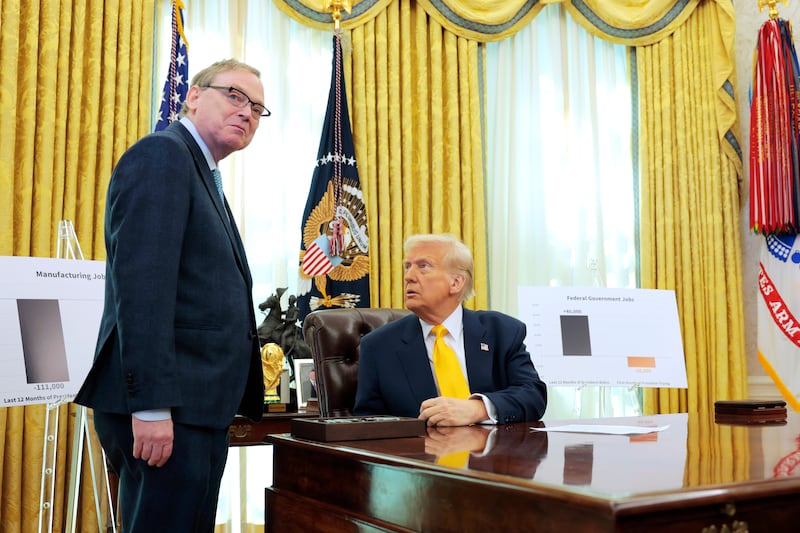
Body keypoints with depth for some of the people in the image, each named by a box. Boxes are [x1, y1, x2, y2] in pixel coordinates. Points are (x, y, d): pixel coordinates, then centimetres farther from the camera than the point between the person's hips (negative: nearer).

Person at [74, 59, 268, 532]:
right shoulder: (163, 155, -8)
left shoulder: (200, 172, 21)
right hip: (167, 409, -10)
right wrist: (150, 404, -24)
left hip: (194, 406, 10)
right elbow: (141, 281, -19)